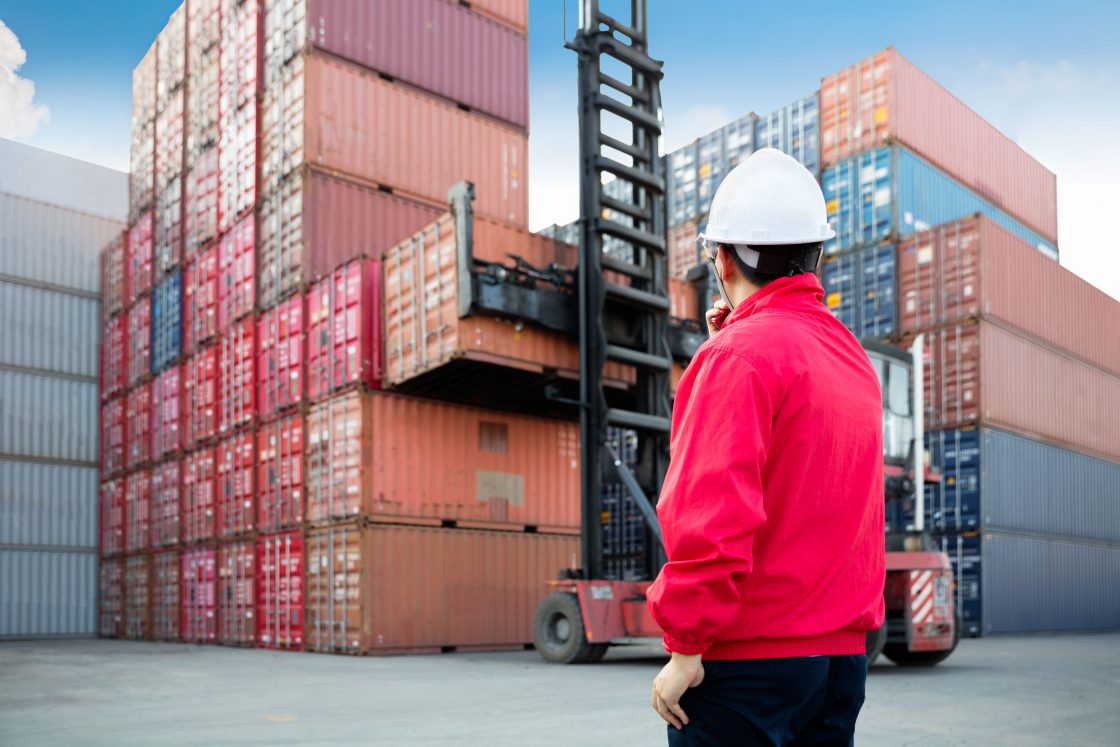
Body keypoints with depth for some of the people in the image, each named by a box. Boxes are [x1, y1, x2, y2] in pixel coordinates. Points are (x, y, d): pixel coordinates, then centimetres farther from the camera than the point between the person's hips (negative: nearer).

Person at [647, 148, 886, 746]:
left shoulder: (739, 354, -14)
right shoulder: (852, 356, 11)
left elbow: (716, 516, -23)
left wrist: (685, 646, -14)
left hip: (746, 655, -8)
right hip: (843, 654, 8)